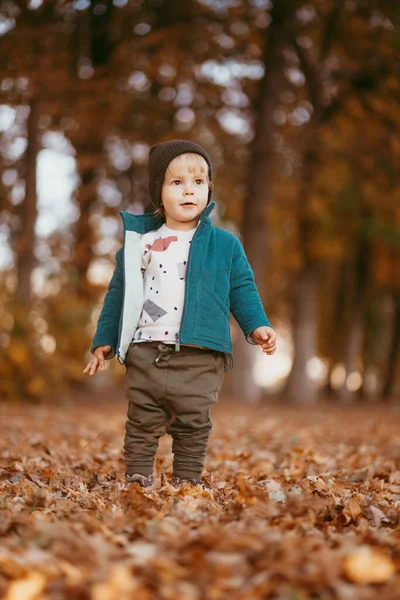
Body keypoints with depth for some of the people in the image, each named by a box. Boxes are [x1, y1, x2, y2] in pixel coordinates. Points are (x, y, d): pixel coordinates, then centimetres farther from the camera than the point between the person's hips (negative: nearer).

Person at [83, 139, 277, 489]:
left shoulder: (225, 245, 6)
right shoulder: (140, 242, 8)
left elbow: (242, 290, 10)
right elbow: (118, 295, 13)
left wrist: (257, 326, -5)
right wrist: (104, 342, 11)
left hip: (199, 358, -1)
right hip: (145, 354, 1)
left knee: (193, 427, 5)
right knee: (142, 424, 5)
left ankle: (188, 483, 17)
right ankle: (138, 482, 17)